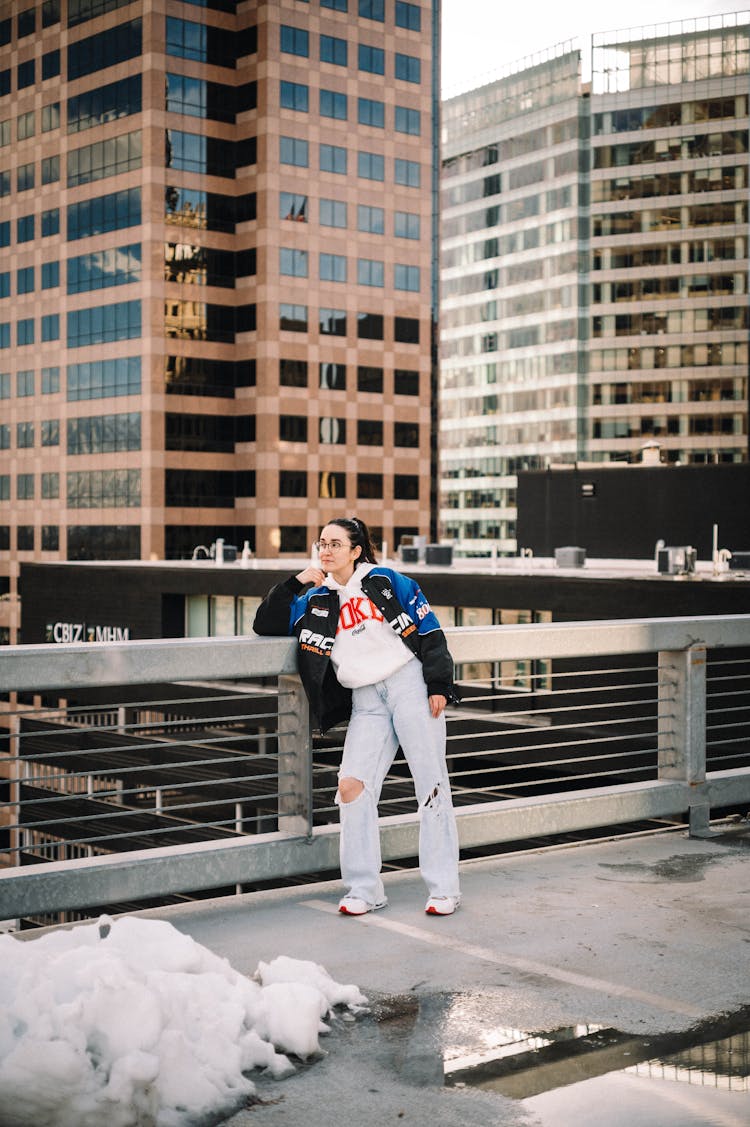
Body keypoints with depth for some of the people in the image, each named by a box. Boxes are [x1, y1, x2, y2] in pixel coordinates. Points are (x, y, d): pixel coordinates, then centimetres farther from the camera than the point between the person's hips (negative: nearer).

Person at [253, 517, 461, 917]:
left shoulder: (386, 580, 1)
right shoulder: (317, 599, 12)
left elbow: (429, 631, 0)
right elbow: (266, 625, 12)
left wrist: (439, 685, -8)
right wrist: (294, 584, 1)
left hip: (409, 684, -4)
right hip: (365, 701, 4)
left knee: (431, 784, -4)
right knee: (351, 786, -8)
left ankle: (444, 889, 2)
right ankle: (364, 889, 3)